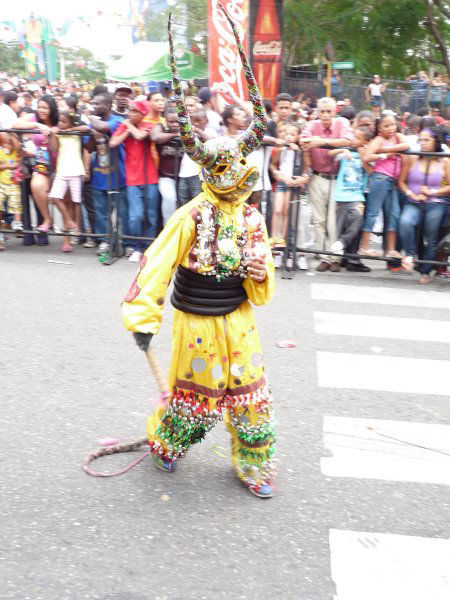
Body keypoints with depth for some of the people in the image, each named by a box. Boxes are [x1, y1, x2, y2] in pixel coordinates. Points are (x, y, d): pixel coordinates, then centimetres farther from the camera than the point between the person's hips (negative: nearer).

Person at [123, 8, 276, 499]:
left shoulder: (252, 218, 0)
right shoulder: (191, 216, -17)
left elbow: (261, 284, 7)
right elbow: (158, 263, -20)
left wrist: (260, 272, -16)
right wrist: (143, 318, -25)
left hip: (239, 321, 5)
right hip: (198, 323, -4)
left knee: (250, 398, 12)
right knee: (193, 393, 14)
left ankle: (252, 466, 33)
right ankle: (164, 442, 45)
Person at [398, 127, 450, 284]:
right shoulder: (411, 159, 3)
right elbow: (401, 181, 7)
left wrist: (432, 192, -8)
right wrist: (412, 195, -7)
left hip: (436, 205, 0)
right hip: (413, 204, 0)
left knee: (432, 240, 2)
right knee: (405, 222, -32)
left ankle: (425, 272, 17)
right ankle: (409, 255, -15)